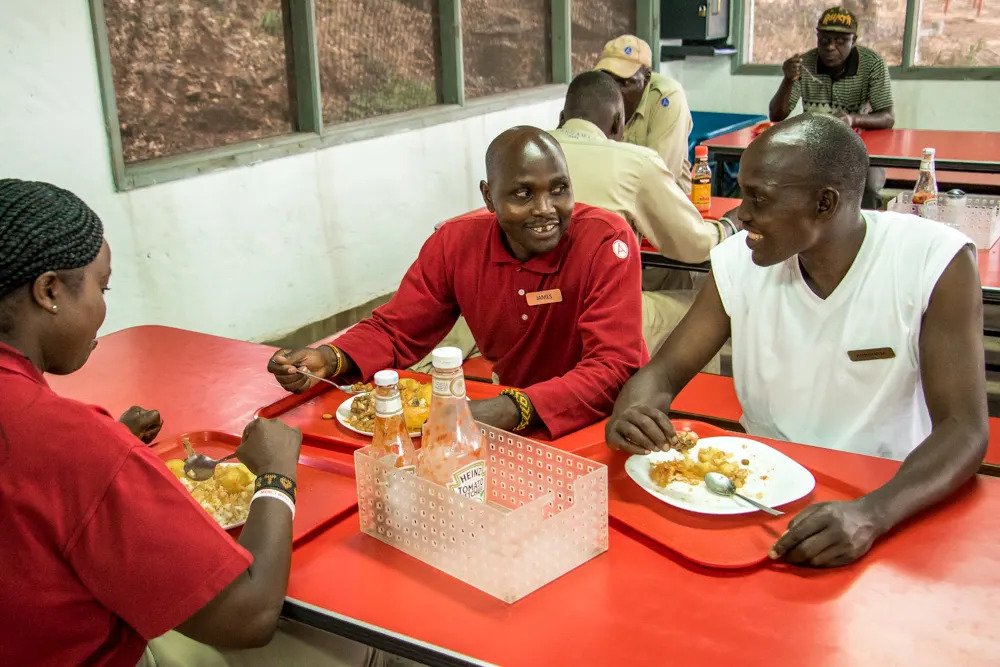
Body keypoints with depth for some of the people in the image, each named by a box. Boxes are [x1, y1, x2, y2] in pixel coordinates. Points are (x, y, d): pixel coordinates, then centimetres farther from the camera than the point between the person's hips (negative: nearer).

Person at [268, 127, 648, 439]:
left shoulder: (607, 242, -20)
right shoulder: (456, 243, -8)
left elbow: (613, 369, -27)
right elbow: (394, 331, 1)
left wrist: (515, 409, -43)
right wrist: (329, 360, -20)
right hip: (510, 427, 3)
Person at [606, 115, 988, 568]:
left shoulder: (937, 262, -14)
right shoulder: (739, 261, -4)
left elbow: (964, 429, -18)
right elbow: (665, 370, 0)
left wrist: (870, 514, -36)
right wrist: (631, 411, -24)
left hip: (886, 502, -3)